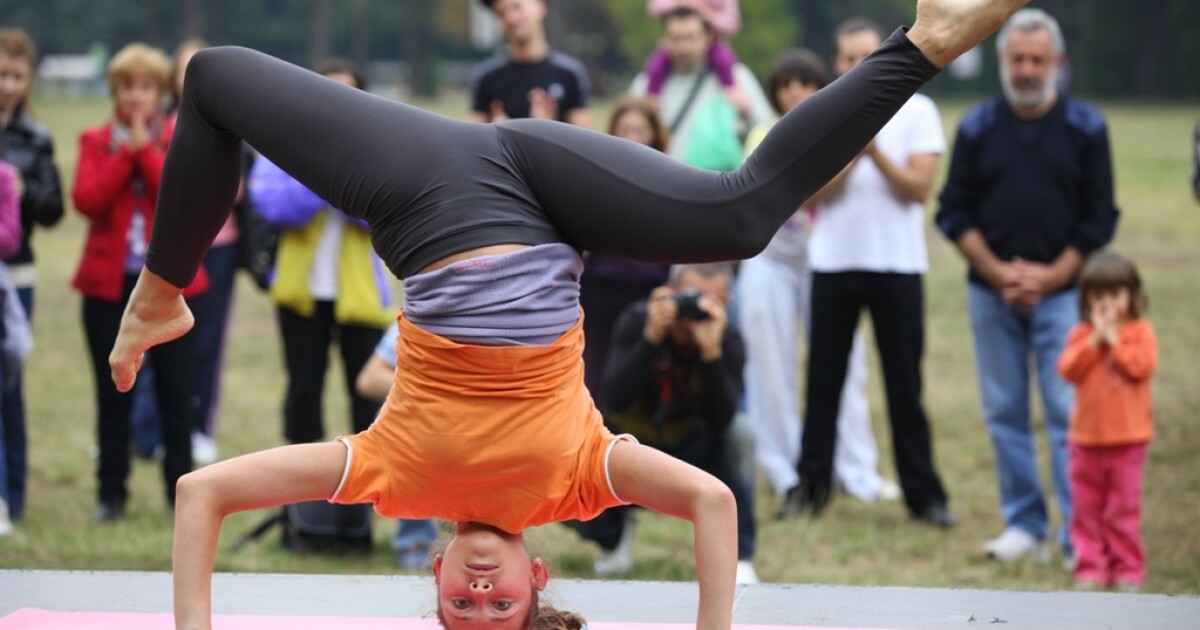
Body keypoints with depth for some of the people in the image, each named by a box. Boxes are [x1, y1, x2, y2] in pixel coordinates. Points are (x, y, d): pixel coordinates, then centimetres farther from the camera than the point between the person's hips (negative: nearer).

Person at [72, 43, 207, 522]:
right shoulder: (96, 141, 6)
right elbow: (86, 200, -10)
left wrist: (145, 148, -13)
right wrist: (125, 152, -12)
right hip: (109, 281, 1)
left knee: (176, 393, 1)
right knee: (112, 394, 5)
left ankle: (181, 492, 8)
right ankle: (111, 493, 12)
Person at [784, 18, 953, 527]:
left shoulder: (917, 111, -1)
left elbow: (919, 188, -8)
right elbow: (815, 193, -5)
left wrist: (876, 152, -20)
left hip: (897, 265, -2)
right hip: (833, 262, 2)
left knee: (904, 384, 0)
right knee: (823, 379, 5)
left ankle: (923, 494, 4)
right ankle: (811, 485, 11)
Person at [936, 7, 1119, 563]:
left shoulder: (1085, 127, 2)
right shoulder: (978, 127, 6)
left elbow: (1099, 219, 2)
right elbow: (953, 213, 7)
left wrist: (1050, 277, -8)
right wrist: (998, 272, -6)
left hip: (1062, 291, -2)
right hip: (990, 294, 2)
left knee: (1069, 413, -9)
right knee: (1005, 413, 5)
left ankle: (1078, 534, -7)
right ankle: (1024, 527, 13)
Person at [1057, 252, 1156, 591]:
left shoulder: (1140, 331, -1)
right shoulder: (1081, 334, 3)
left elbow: (1143, 366, -16)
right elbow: (1068, 369, -10)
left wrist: (1114, 339, -14)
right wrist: (1095, 340, -16)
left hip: (1128, 439, -2)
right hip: (1087, 437, 2)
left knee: (1124, 507, 2)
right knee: (1087, 506, 6)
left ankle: (1127, 568, 9)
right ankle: (1090, 567, 12)